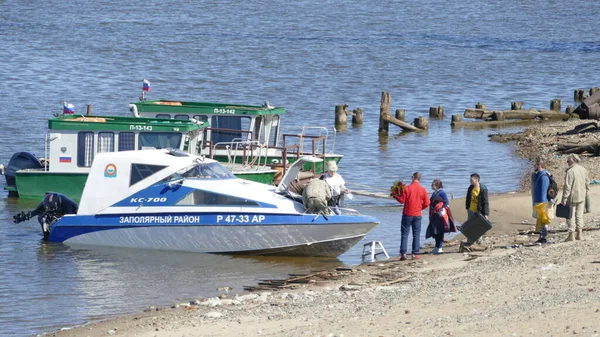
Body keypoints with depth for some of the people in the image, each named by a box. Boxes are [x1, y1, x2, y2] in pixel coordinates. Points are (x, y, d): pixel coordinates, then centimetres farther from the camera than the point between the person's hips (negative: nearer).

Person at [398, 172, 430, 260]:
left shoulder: (407, 188, -10)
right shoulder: (423, 190, -2)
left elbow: (402, 200, -8)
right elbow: (427, 203, 0)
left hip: (407, 214, -2)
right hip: (417, 215, 2)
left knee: (404, 234, 3)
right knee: (416, 234, 8)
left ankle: (403, 254, -3)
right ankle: (415, 254, 5)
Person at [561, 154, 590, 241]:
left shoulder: (570, 171, -18)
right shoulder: (584, 170, 4)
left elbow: (567, 186, -19)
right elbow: (587, 183, 12)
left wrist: (564, 199, -16)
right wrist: (586, 193, 24)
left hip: (572, 197, -7)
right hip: (582, 197, 7)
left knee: (571, 216, 1)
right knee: (579, 215, 14)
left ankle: (571, 235, 1)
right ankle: (579, 234, 17)